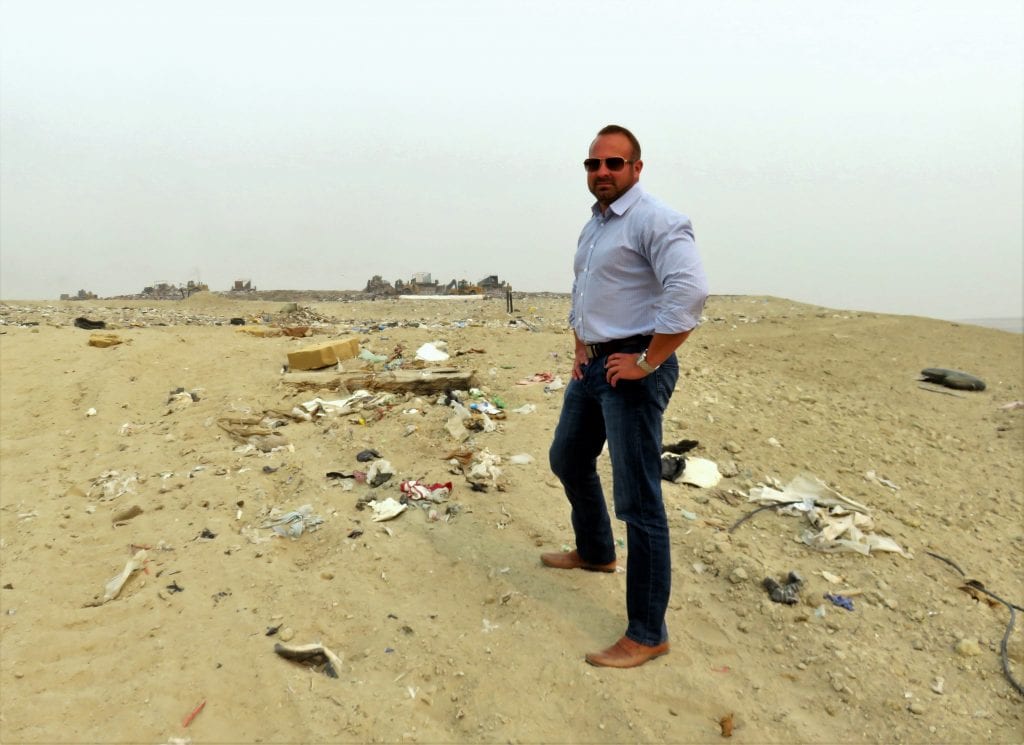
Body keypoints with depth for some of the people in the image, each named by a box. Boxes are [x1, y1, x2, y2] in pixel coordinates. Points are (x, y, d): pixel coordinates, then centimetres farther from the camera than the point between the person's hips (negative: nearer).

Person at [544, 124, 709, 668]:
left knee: (638, 501, -6)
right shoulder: (593, 226, 15)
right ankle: (594, 552, 48)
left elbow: (689, 293, -28)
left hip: (632, 371, -10)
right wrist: (580, 347, 16)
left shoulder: (655, 222, -14)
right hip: (593, 366, 10)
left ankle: (647, 634, 6)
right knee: (568, 460, 24)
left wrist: (647, 362, -24)